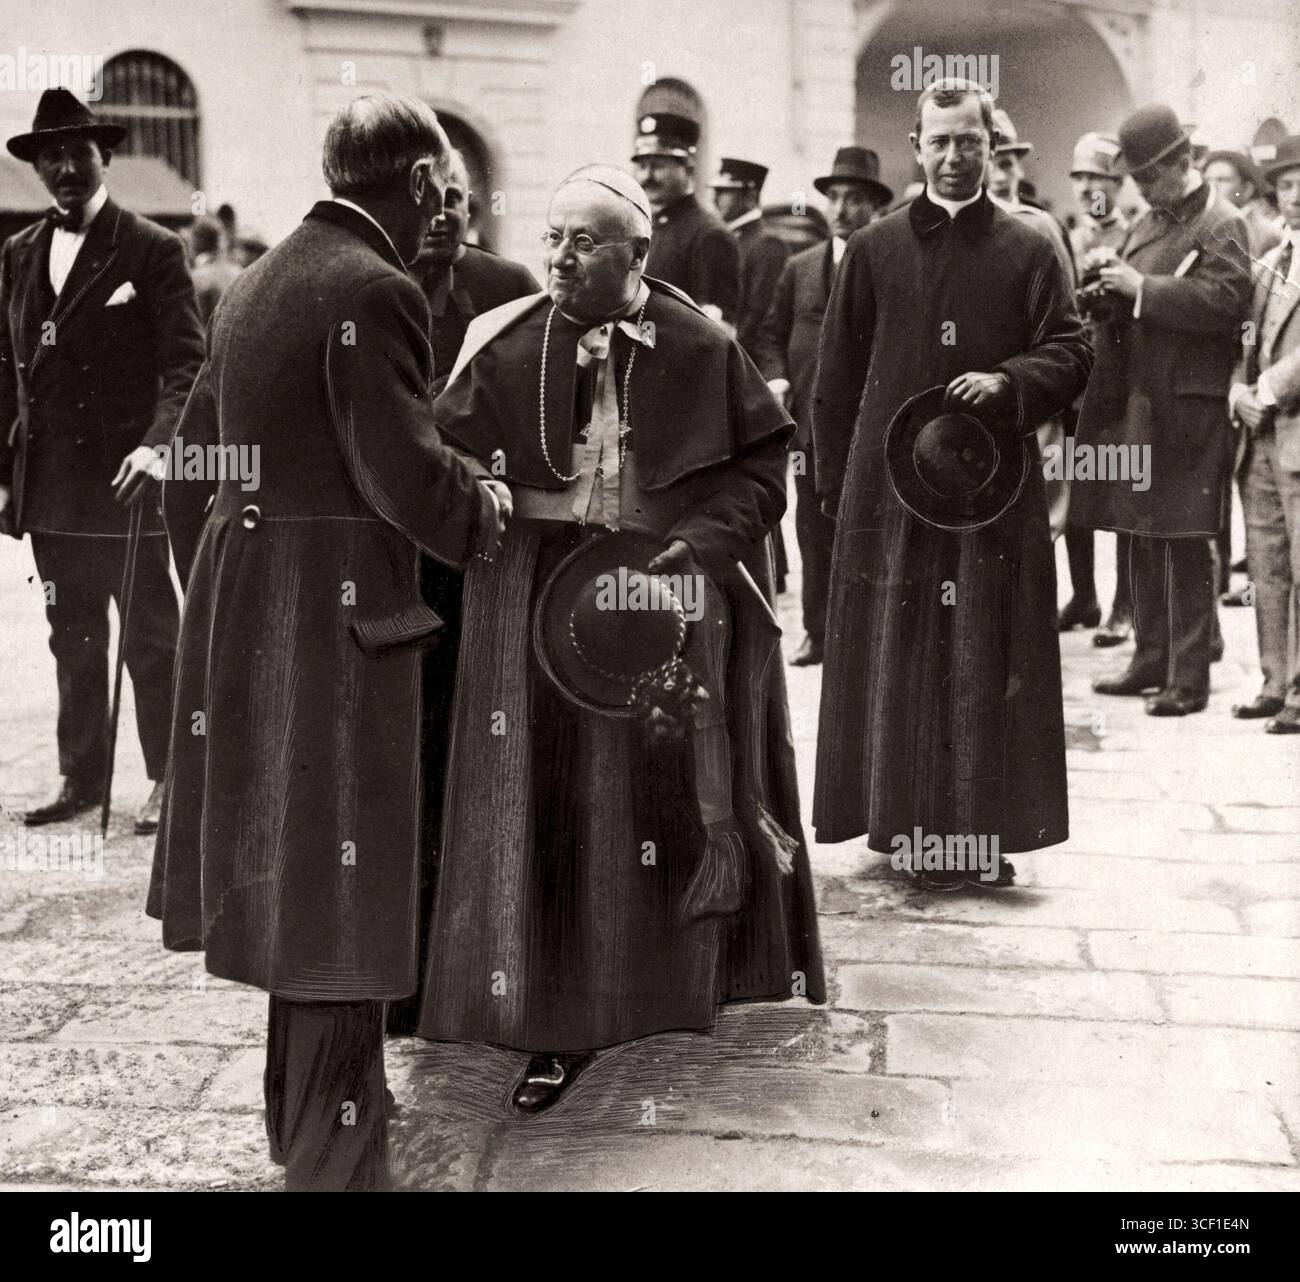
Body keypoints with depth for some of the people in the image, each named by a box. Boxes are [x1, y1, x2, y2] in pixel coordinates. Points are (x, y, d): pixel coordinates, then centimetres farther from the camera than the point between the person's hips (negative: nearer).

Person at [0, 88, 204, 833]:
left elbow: (187, 363, -10)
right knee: (72, 640, 13)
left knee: (152, 637, 3)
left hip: (124, 483, -5)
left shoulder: (154, 251, -4)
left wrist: (157, 446, -24)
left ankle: (170, 778, 14)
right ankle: (82, 775, 23)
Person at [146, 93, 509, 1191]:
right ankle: (333, 1162, 12)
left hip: (240, 609, 9)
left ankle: (299, 1121, 38)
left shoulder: (258, 283, 12)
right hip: (335, 618, -9)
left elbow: (192, 461, 16)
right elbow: (402, 473, -22)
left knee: (290, 880, 21)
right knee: (340, 896, 1)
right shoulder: (373, 289, -15)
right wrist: (486, 505, -2)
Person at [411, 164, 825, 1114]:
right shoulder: (504, 345, -2)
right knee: (548, 808, 2)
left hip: (669, 592, 1)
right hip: (538, 602, 0)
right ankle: (558, 1024, 12)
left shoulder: (702, 348, -2)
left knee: (672, 794, 13)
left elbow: (764, 458, 0)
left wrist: (700, 541, -13)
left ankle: (678, 980, 35)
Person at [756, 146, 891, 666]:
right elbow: (772, 334, 15)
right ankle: (818, 631, 15)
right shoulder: (800, 268, 13)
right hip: (811, 422, 4)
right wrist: (776, 379, -2)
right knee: (814, 531, 7)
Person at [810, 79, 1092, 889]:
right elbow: (838, 374, 8)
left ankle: (983, 829, 12)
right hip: (889, 483, 1)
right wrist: (835, 480, 4)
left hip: (997, 488, 0)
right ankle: (910, 823, 13)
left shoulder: (1029, 250, 6)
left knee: (990, 662, 2)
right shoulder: (874, 250, 7)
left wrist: (1008, 381, -15)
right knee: (898, 662, 3)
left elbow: (1073, 354, 4)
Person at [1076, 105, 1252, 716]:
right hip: (1136, 406, 8)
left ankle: (1189, 676, 2)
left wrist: (1143, 288, -19)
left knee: (1183, 545, -5)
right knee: (1144, 538, 13)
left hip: (1186, 408, -8)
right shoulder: (1145, 225, 18)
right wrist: (1111, 293, 4)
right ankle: (1151, 660, 24)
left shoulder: (1220, 224, -6)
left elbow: (1228, 300, -21)